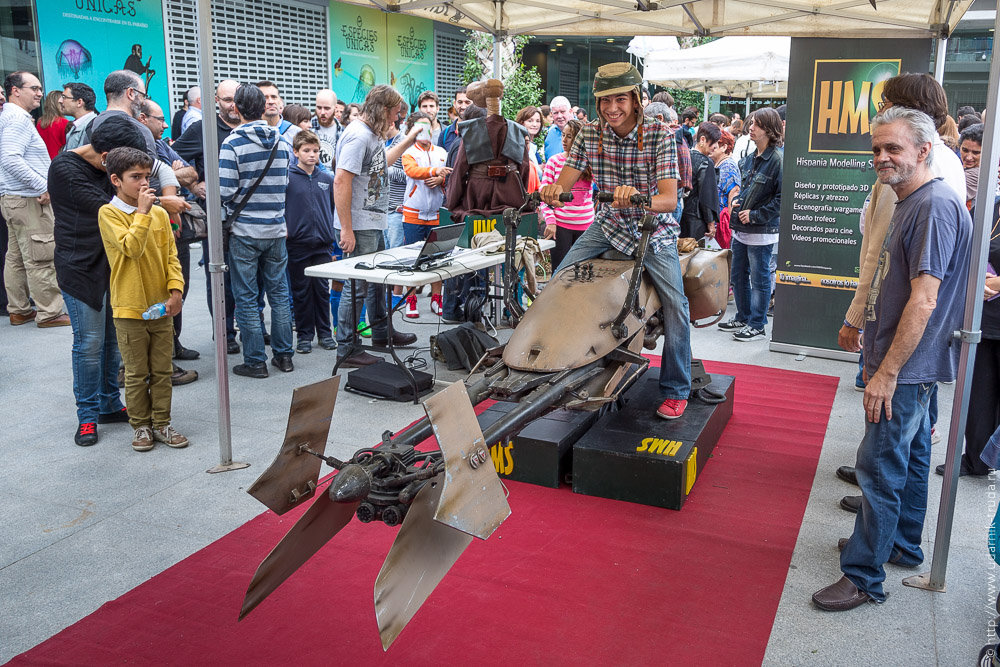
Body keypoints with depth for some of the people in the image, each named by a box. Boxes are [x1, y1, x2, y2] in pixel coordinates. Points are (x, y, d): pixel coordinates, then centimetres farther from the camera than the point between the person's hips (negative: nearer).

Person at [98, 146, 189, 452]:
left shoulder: (159, 213, 5)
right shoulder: (109, 213, -7)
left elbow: (170, 255, 6)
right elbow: (131, 248, -22)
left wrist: (175, 290, -6)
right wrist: (142, 212, -21)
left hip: (161, 307, 4)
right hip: (129, 309, -4)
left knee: (162, 371, 11)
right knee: (137, 374, 7)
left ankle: (162, 423, 22)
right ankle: (141, 426, 20)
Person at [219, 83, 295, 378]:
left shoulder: (233, 143, -12)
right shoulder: (281, 141, 4)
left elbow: (226, 191, -16)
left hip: (244, 231, -5)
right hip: (276, 229, 5)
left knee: (246, 298, 3)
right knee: (279, 293, 12)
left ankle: (255, 361, 7)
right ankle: (284, 355, 18)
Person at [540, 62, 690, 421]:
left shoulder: (659, 134, -17)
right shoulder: (590, 134, -7)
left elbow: (669, 199, -26)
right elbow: (563, 185, -7)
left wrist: (638, 198, -48)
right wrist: (552, 193, -33)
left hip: (654, 229, -3)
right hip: (608, 224, 3)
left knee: (675, 304, -15)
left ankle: (676, 390, 2)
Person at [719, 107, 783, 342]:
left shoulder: (778, 158, -15)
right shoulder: (750, 158, 11)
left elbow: (782, 197, -18)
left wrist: (756, 215, -18)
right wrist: (737, 201, 6)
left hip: (761, 232, -9)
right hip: (741, 228, 9)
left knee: (759, 279, 3)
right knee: (738, 275, 17)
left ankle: (757, 325, 14)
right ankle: (743, 318, 31)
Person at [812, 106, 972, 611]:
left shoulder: (935, 205, -20)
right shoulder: (912, 202, 13)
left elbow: (924, 299, -25)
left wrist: (887, 371, -23)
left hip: (907, 367, -10)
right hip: (908, 366, 10)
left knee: (879, 466, -5)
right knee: (909, 456, 20)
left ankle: (863, 576, 4)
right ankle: (902, 546, 36)